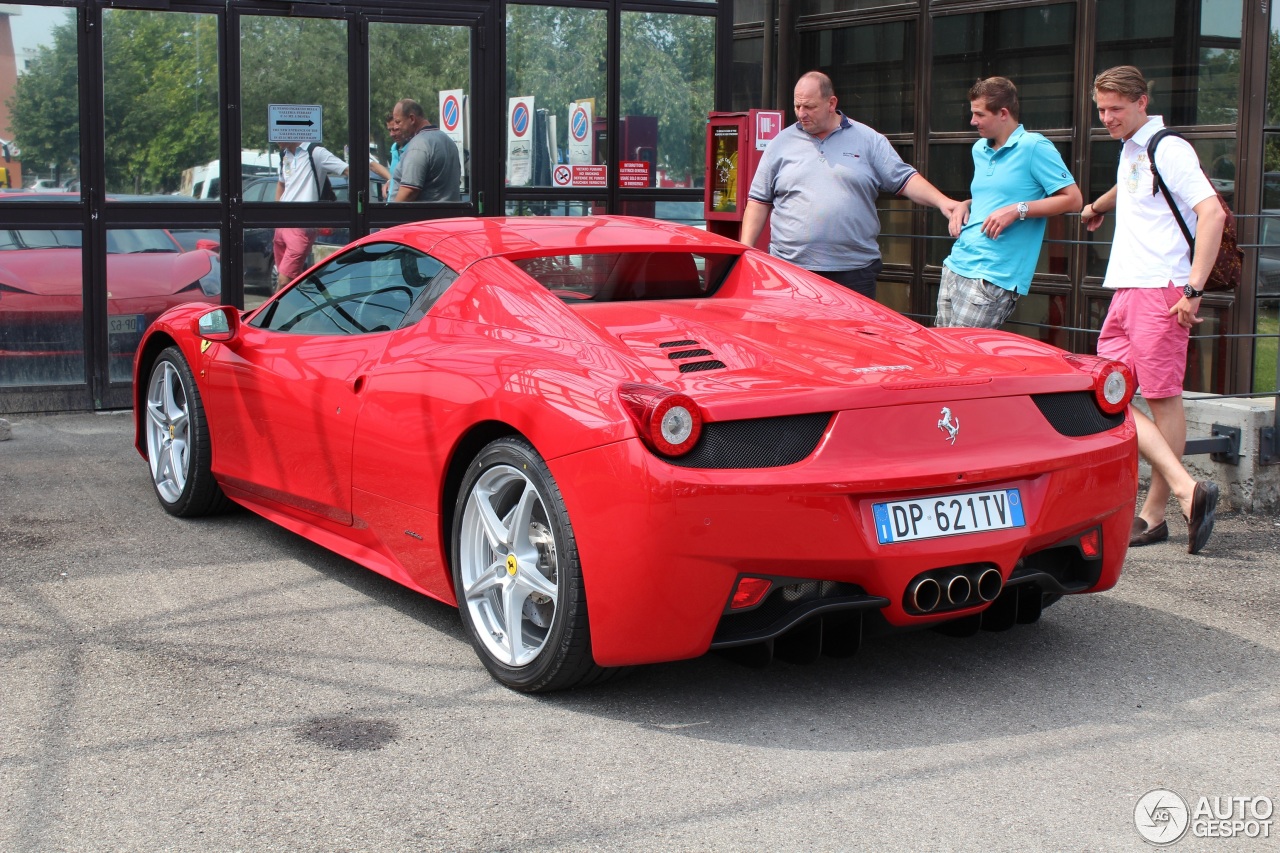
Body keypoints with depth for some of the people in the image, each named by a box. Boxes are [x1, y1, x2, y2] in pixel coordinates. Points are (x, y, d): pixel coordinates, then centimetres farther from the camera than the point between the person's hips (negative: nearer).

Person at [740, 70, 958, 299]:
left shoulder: (867, 140, 8)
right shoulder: (782, 143, 11)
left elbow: (905, 180, 7)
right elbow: (759, 201, 12)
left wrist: (942, 201, -8)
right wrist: (745, 251, 5)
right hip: (790, 269, 0)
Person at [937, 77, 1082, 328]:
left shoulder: (1034, 147, -7)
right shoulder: (979, 149, 18)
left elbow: (1073, 199, -10)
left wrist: (1018, 210, -17)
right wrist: (964, 205, 10)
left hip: (993, 277, -8)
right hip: (956, 265, 8)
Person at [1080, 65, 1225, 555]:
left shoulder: (1168, 150, -10)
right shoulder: (1129, 151, 18)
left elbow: (1212, 213, -21)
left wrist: (1193, 289, -24)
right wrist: (1099, 206, 33)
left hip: (1160, 290, -9)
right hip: (1125, 290, 9)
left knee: (1163, 397, -6)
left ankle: (1154, 515, -3)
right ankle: (1185, 489, 2)